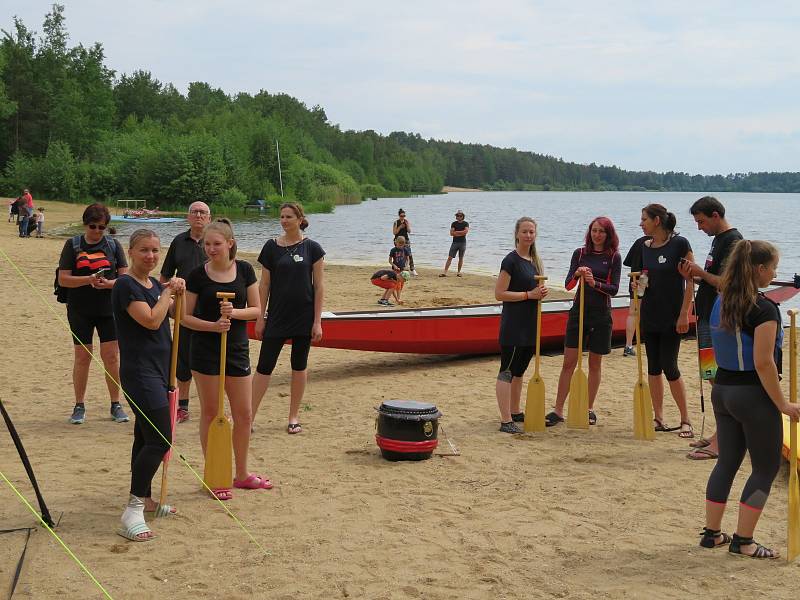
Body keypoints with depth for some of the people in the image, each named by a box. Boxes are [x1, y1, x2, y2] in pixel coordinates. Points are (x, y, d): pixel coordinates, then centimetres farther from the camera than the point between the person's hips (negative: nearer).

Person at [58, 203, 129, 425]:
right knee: (82, 357, 4)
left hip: (109, 309, 1)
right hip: (80, 311, -1)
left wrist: (110, 283, -18)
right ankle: (79, 406, 15)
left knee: (112, 356, -1)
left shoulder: (113, 246, 5)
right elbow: (63, 279, -4)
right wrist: (88, 279, -19)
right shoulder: (73, 245, 2)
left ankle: (116, 404, 11)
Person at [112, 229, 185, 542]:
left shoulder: (153, 284, 12)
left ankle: (144, 499, 28)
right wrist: (168, 291, -9)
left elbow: (170, 315, 27)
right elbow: (151, 320, -23)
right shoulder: (126, 285, -14)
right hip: (139, 372, -9)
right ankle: (132, 513, -11)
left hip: (158, 369, 9)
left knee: (146, 437, 17)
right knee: (159, 440, -15)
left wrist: (176, 293, 9)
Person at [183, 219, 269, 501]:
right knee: (210, 413, 4)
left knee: (243, 415, 9)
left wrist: (234, 312, -17)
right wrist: (212, 324, -19)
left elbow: (256, 310, 2)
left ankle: (241, 474, 25)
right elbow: (186, 316, -3)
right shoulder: (198, 275, -5)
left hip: (237, 349, 3)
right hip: (205, 350, -3)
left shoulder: (244, 270, 1)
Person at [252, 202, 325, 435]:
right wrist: (260, 317, 1)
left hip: (304, 316, 0)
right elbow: (264, 285, 5)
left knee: (299, 366, 9)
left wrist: (317, 321, -7)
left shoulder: (312, 248, -2)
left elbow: (319, 286, -2)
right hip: (277, 317, 1)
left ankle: (294, 417, 19)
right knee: (264, 366, -2)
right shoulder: (271, 247, 1)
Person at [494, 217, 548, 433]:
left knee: (519, 370, 18)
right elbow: (499, 294, -15)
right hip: (513, 324, -9)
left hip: (530, 324, 9)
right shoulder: (511, 260, -12)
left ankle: (516, 412, 29)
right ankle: (506, 421, -9)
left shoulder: (534, 260, 13)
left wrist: (541, 292, 4)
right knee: (507, 371, -7)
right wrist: (529, 294, -18)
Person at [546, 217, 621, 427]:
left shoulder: (614, 257, -1)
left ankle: (590, 409, 19)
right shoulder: (580, 253, 4)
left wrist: (595, 283, -23)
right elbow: (568, 285, 1)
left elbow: (614, 289, -6)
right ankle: (558, 411, 1)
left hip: (601, 315, -1)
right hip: (579, 311, 1)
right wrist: (576, 276, -20)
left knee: (595, 364, 8)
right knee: (568, 362, -1)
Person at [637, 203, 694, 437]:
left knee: (669, 367, -7)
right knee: (653, 366, 8)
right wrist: (638, 284, -4)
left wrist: (684, 314, -14)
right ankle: (659, 418, 16)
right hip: (649, 314, 6)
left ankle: (685, 420, 5)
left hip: (672, 316, -6)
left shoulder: (679, 244, -11)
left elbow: (690, 281, -11)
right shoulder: (645, 247, 7)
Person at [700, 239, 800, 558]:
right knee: (766, 467, 5)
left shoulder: (721, 302, 4)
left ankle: (712, 532, 21)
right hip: (753, 395, -8)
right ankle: (743, 541, 6)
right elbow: (763, 363, -22)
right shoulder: (763, 309, -18)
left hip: (722, 389, 8)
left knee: (727, 461, 16)